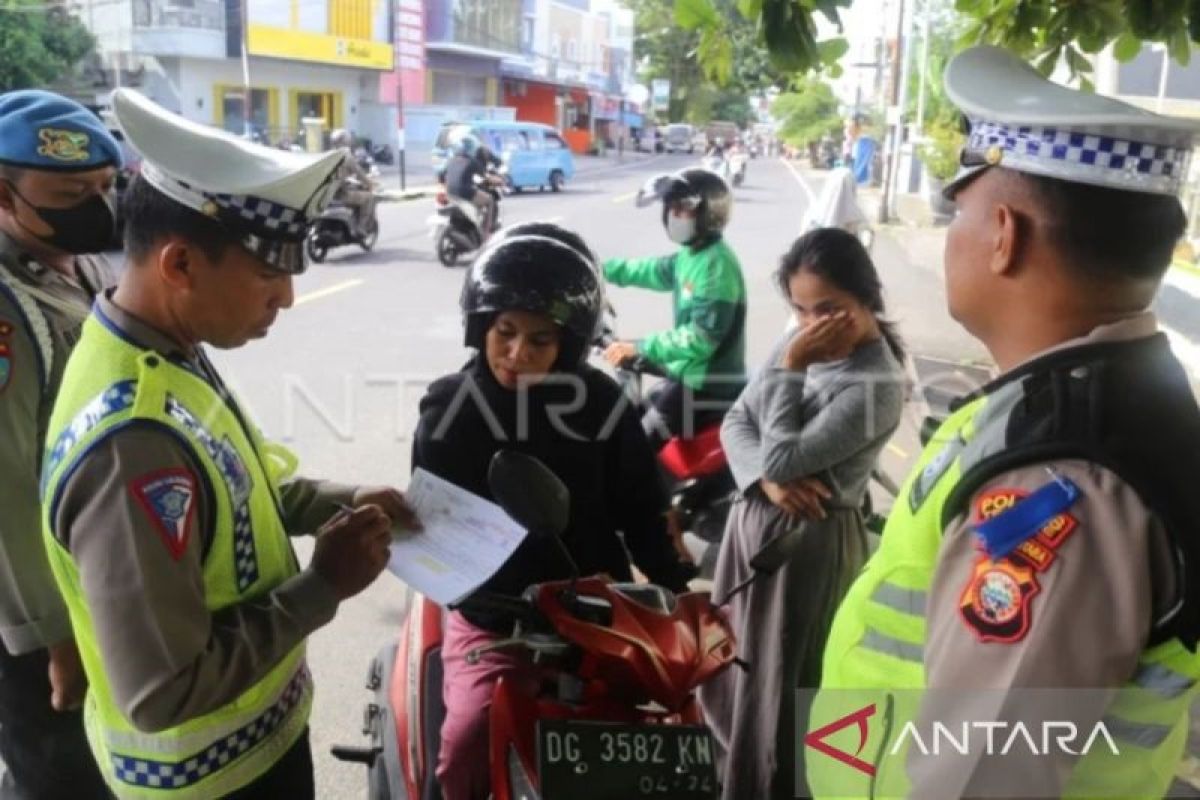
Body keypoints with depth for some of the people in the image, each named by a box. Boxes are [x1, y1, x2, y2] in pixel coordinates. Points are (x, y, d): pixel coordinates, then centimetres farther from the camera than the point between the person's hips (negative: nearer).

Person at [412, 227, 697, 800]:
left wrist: (674, 588, -8)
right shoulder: (448, 409, -5)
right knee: (467, 746, -21)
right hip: (491, 620, -1)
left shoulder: (599, 402, -5)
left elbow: (641, 509, 1)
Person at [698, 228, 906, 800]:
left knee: (778, 687, 7)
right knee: (730, 666, 23)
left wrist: (790, 368, -19)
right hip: (753, 518, 8)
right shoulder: (800, 344, 2)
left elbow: (782, 456, -24)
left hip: (810, 541, -8)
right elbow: (735, 423, 3)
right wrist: (766, 478, -16)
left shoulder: (877, 384, -21)